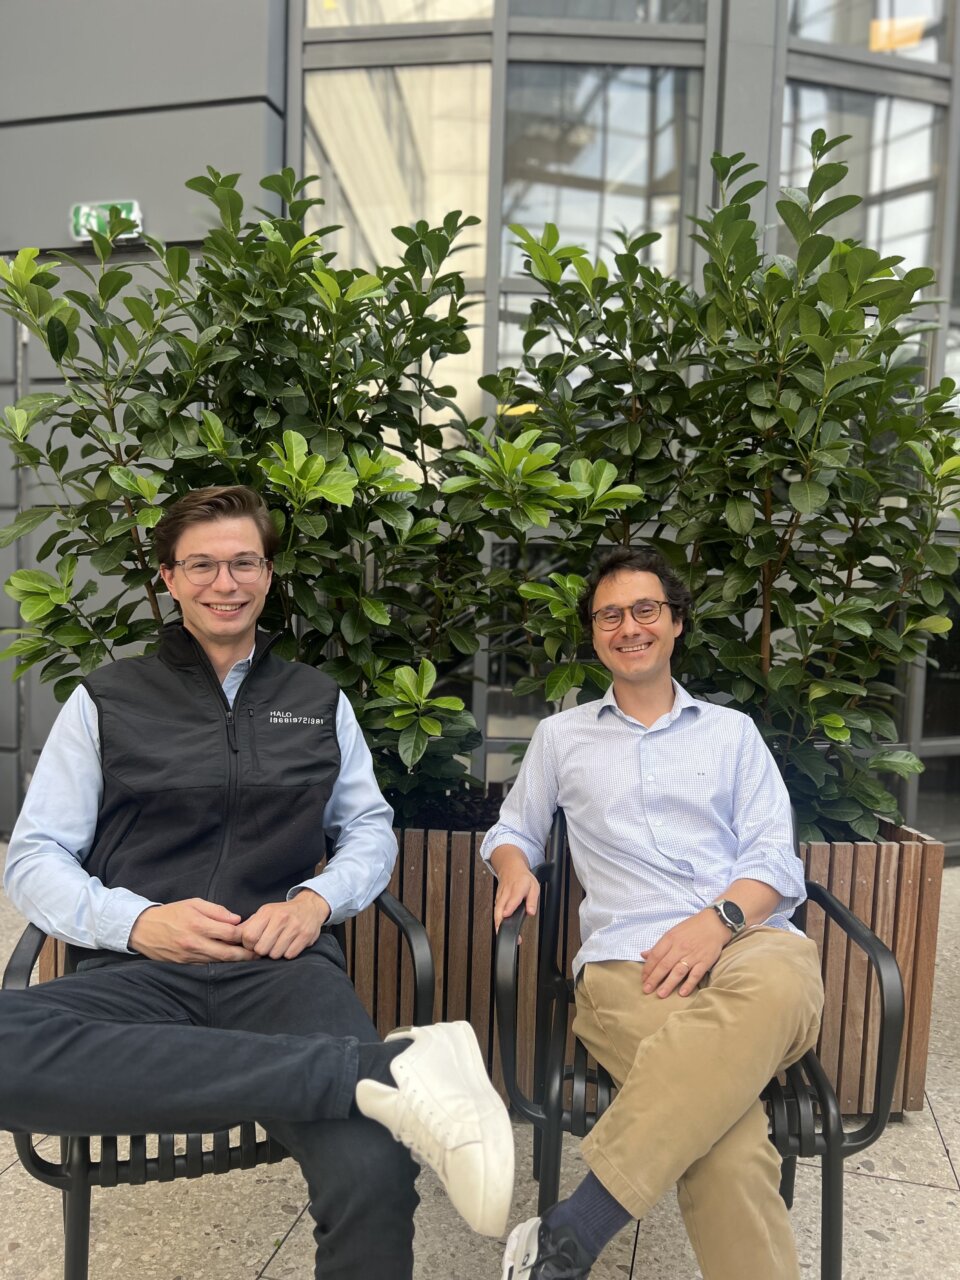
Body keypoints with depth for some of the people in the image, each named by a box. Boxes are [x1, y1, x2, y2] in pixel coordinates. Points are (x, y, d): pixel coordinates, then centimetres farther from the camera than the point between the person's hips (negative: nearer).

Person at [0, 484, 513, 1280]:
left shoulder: (321, 701, 17)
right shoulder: (106, 700, 12)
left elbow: (372, 829, 16)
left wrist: (317, 900, -5)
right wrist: (136, 920, -11)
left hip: (283, 968, -1)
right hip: (138, 975, 2)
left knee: (372, 1175, -33)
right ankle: (383, 1067, -33)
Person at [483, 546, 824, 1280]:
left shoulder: (732, 731, 20)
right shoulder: (561, 736, 21)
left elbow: (776, 860, 11)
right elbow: (513, 831, 28)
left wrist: (719, 919, -10)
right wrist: (516, 867, 3)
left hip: (750, 941, 1)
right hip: (628, 961, -1)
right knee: (729, 1140, -34)